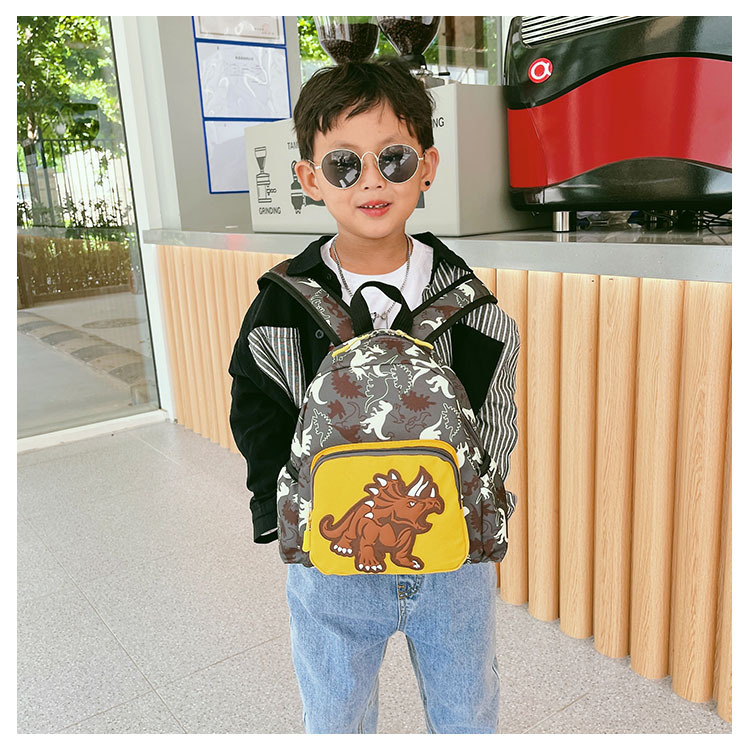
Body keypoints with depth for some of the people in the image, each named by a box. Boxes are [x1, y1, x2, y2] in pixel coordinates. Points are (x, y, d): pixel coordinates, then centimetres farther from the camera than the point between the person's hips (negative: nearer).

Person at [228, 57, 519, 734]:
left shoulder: (471, 305, -9)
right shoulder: (283, 307, -12)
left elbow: (494, 433, 0)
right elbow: (262, 436, -4)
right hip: (332, 569, 0)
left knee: (469, 718, 25)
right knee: (337, 726, 23)